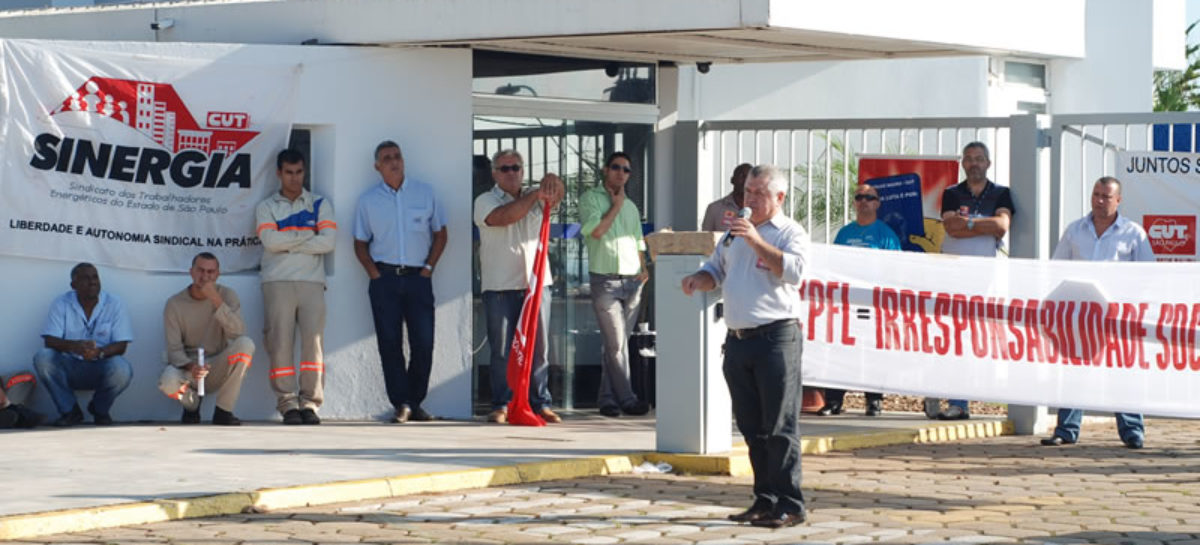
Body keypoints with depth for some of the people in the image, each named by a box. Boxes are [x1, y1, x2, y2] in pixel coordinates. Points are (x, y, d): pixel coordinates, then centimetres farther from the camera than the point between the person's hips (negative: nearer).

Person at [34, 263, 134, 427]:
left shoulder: (114, 304, -4)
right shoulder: (61, 304, -2)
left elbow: (121, 345, -9)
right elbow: (50, 340, -12)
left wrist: (100, 352, -32)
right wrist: (74, 346, -34)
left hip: (101, 368, -1)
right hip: (69, 369, 1)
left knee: (121, 369, -33)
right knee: (42, 358, -27)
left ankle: (99, 409, 2)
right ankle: (69, 411, -7)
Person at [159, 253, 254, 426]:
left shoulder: (227, 296, -2)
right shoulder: (174, 304, -4)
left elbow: (238, 333, -19)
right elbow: (174, 349, -9)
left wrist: (216, 300, -27)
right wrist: (190, 366, -32)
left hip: (218, 369, 1)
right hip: (187, 367, -1)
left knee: (246, 344, -28)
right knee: (168, 381, -37)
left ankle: (223, 412, -16)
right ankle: (192, 402, 4)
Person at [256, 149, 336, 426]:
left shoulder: (320, 204, 15)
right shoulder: (266, 208, 14)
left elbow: (328, 241, -1)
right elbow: (270, 240, -4)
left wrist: (288, 244, -3)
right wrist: (307, 236, 0)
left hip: (312, 281, 0)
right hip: (277, 282, 0)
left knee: (313, 340, -11)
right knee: (280, 342, -9)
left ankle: (310, 403, -7)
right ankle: (287, 403, -6)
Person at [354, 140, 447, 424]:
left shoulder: (424, 193, 8)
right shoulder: (368, 200, 7)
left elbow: (440, 233, 12)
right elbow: (360, 243, 11)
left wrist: (428, 268, 2)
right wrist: (374, 273, -2)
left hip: (418, 277, 0)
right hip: (384, 278, 0)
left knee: (424, 342, -5)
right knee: (389, 342, -5)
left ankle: (415, 402, 6)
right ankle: (400, 403, -1)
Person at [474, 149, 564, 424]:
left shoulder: (535, 197, 16)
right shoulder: (485, 201, 3)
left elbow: (557, 195, -2)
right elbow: (502, 217, -16)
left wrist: (552, 181, -24)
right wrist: (535, 195, -18)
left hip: (536, 282, 3)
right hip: (500, 286, -3)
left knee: (538, 347, 3)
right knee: (502, 349, -3)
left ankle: (540, 403, 7)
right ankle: (501, 405, 2)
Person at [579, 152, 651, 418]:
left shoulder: (631, 206, 21)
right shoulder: (590, 198, 3)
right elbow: (596, 230, -12)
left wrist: (643, 268, 6)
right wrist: (616, 206, -3)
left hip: (632, 280, 5)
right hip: (605, 280, -5)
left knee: (617, 344, 5)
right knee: (617, 343, -10)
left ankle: (607, 399, 9)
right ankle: (626, 399, -9)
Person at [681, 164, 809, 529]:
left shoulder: (790, 233, -2)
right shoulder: (735, 232, 20)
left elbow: (793, 269, -18)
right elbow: (716, 269, 28)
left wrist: (757, 242, -21)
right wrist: (698, 280, 6)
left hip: (776, 338, -7)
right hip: (738, 340, 7)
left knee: (779, 426, -8)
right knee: (751, 427, 10)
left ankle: (789, 505, -6)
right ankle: (765, 500, 17)